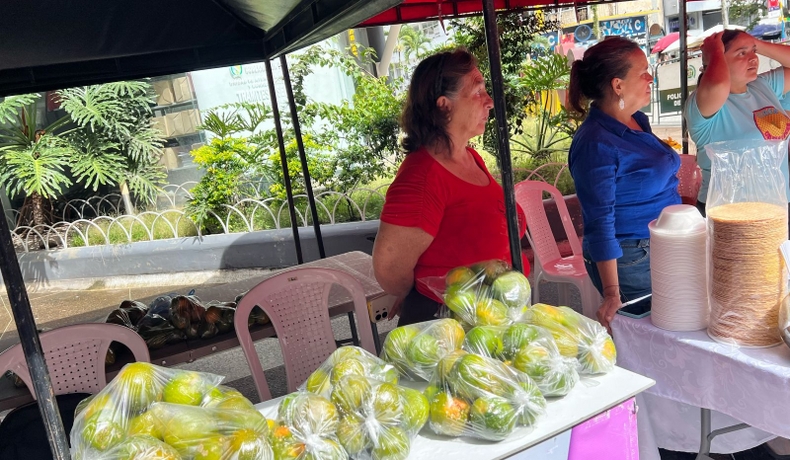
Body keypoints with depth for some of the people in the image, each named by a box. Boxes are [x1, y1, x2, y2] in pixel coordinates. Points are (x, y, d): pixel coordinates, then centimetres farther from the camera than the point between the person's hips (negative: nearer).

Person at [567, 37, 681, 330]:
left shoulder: (637, 121, 6)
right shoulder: (596, 144, -21)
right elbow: (600, 223, -22)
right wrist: (612, 294, -22)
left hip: (663, 250, 9)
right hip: (631, 260, -9)